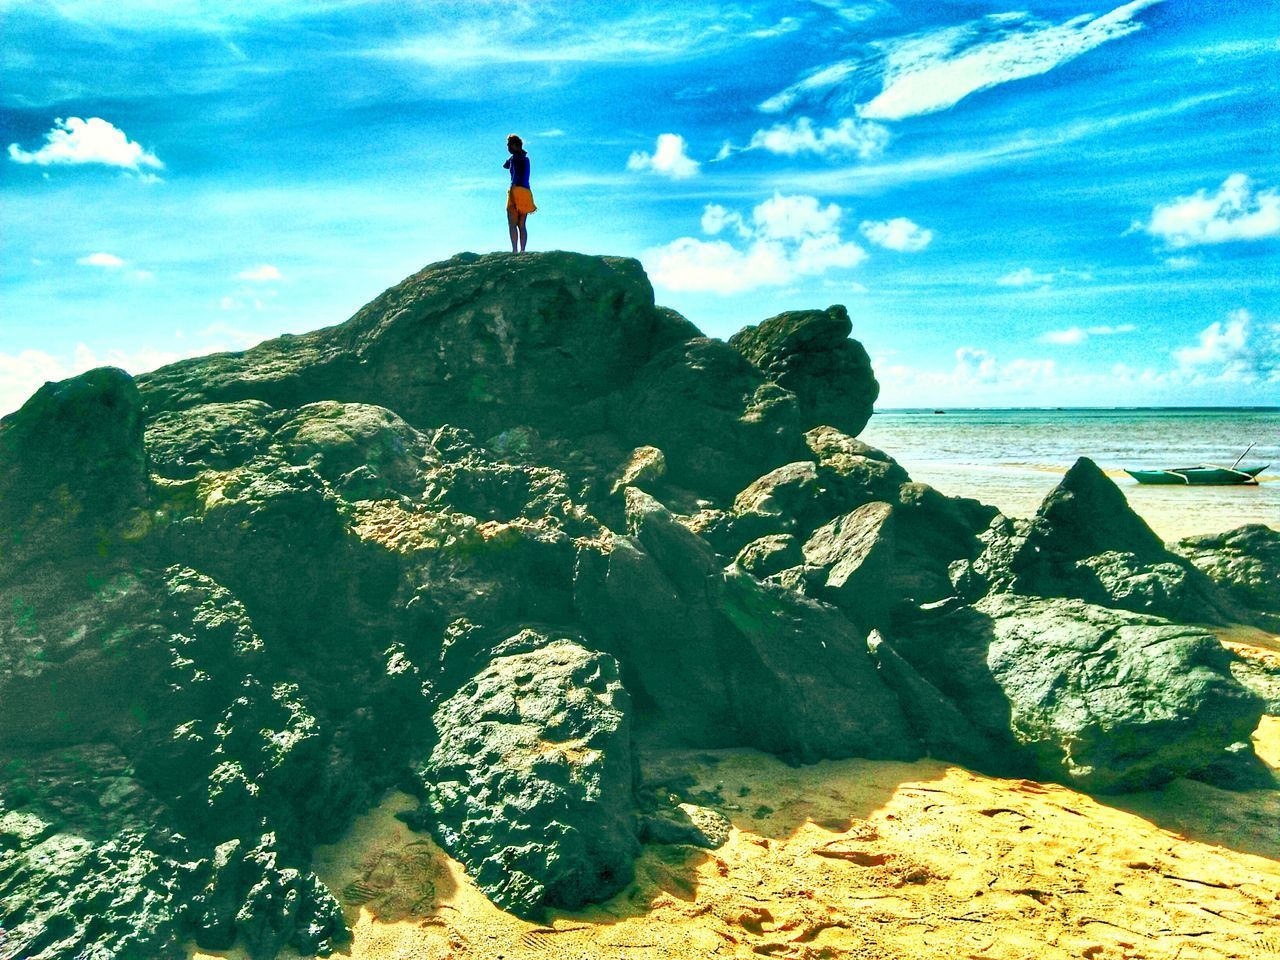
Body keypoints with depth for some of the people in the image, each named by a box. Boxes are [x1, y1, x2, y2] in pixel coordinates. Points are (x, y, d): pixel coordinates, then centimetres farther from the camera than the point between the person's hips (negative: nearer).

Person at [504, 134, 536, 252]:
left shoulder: (514, 157, -5)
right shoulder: (525, 158, 19)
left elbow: (515, 177, -14)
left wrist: (511, 194, -18)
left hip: (517, 190, -8)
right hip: (526, 191, 8)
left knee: (512, 224, -9)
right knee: (522, 225, 7)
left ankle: (515, 250, -18)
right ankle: (522, 250, 1)